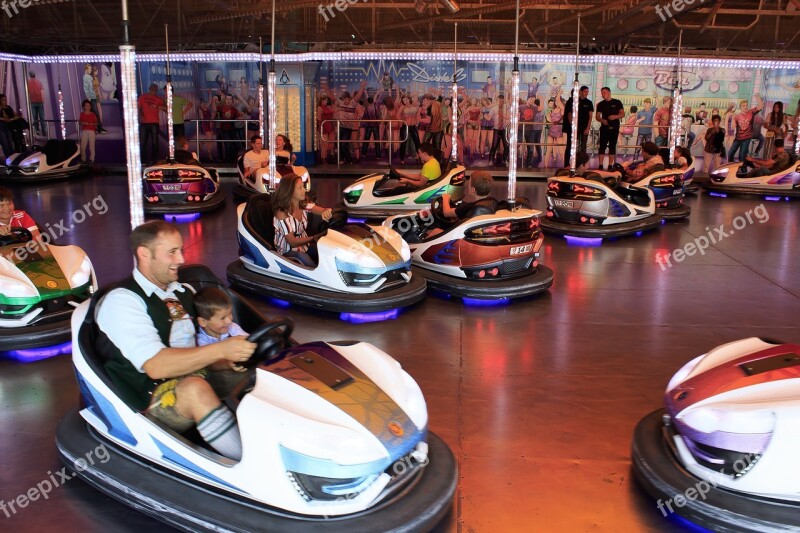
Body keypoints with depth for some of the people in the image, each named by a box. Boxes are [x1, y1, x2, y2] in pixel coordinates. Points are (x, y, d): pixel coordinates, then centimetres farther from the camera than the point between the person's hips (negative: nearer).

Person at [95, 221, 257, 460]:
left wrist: (228, 363, -5)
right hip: (150, 397, -8)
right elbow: (156, 366, -21)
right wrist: (220, 349, -29)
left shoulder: (183, 293, 18)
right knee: (196, 389, -38)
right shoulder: (121, 301, -7)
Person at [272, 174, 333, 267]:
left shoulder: (304, 205, 0)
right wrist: (314, 238, -19)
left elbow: (325, 211, -10)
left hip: (303, 244, 6)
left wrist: (327, 211, -35)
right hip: (288, 251, -6)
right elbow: (293, 242, -17)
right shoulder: (282, 213, -18)